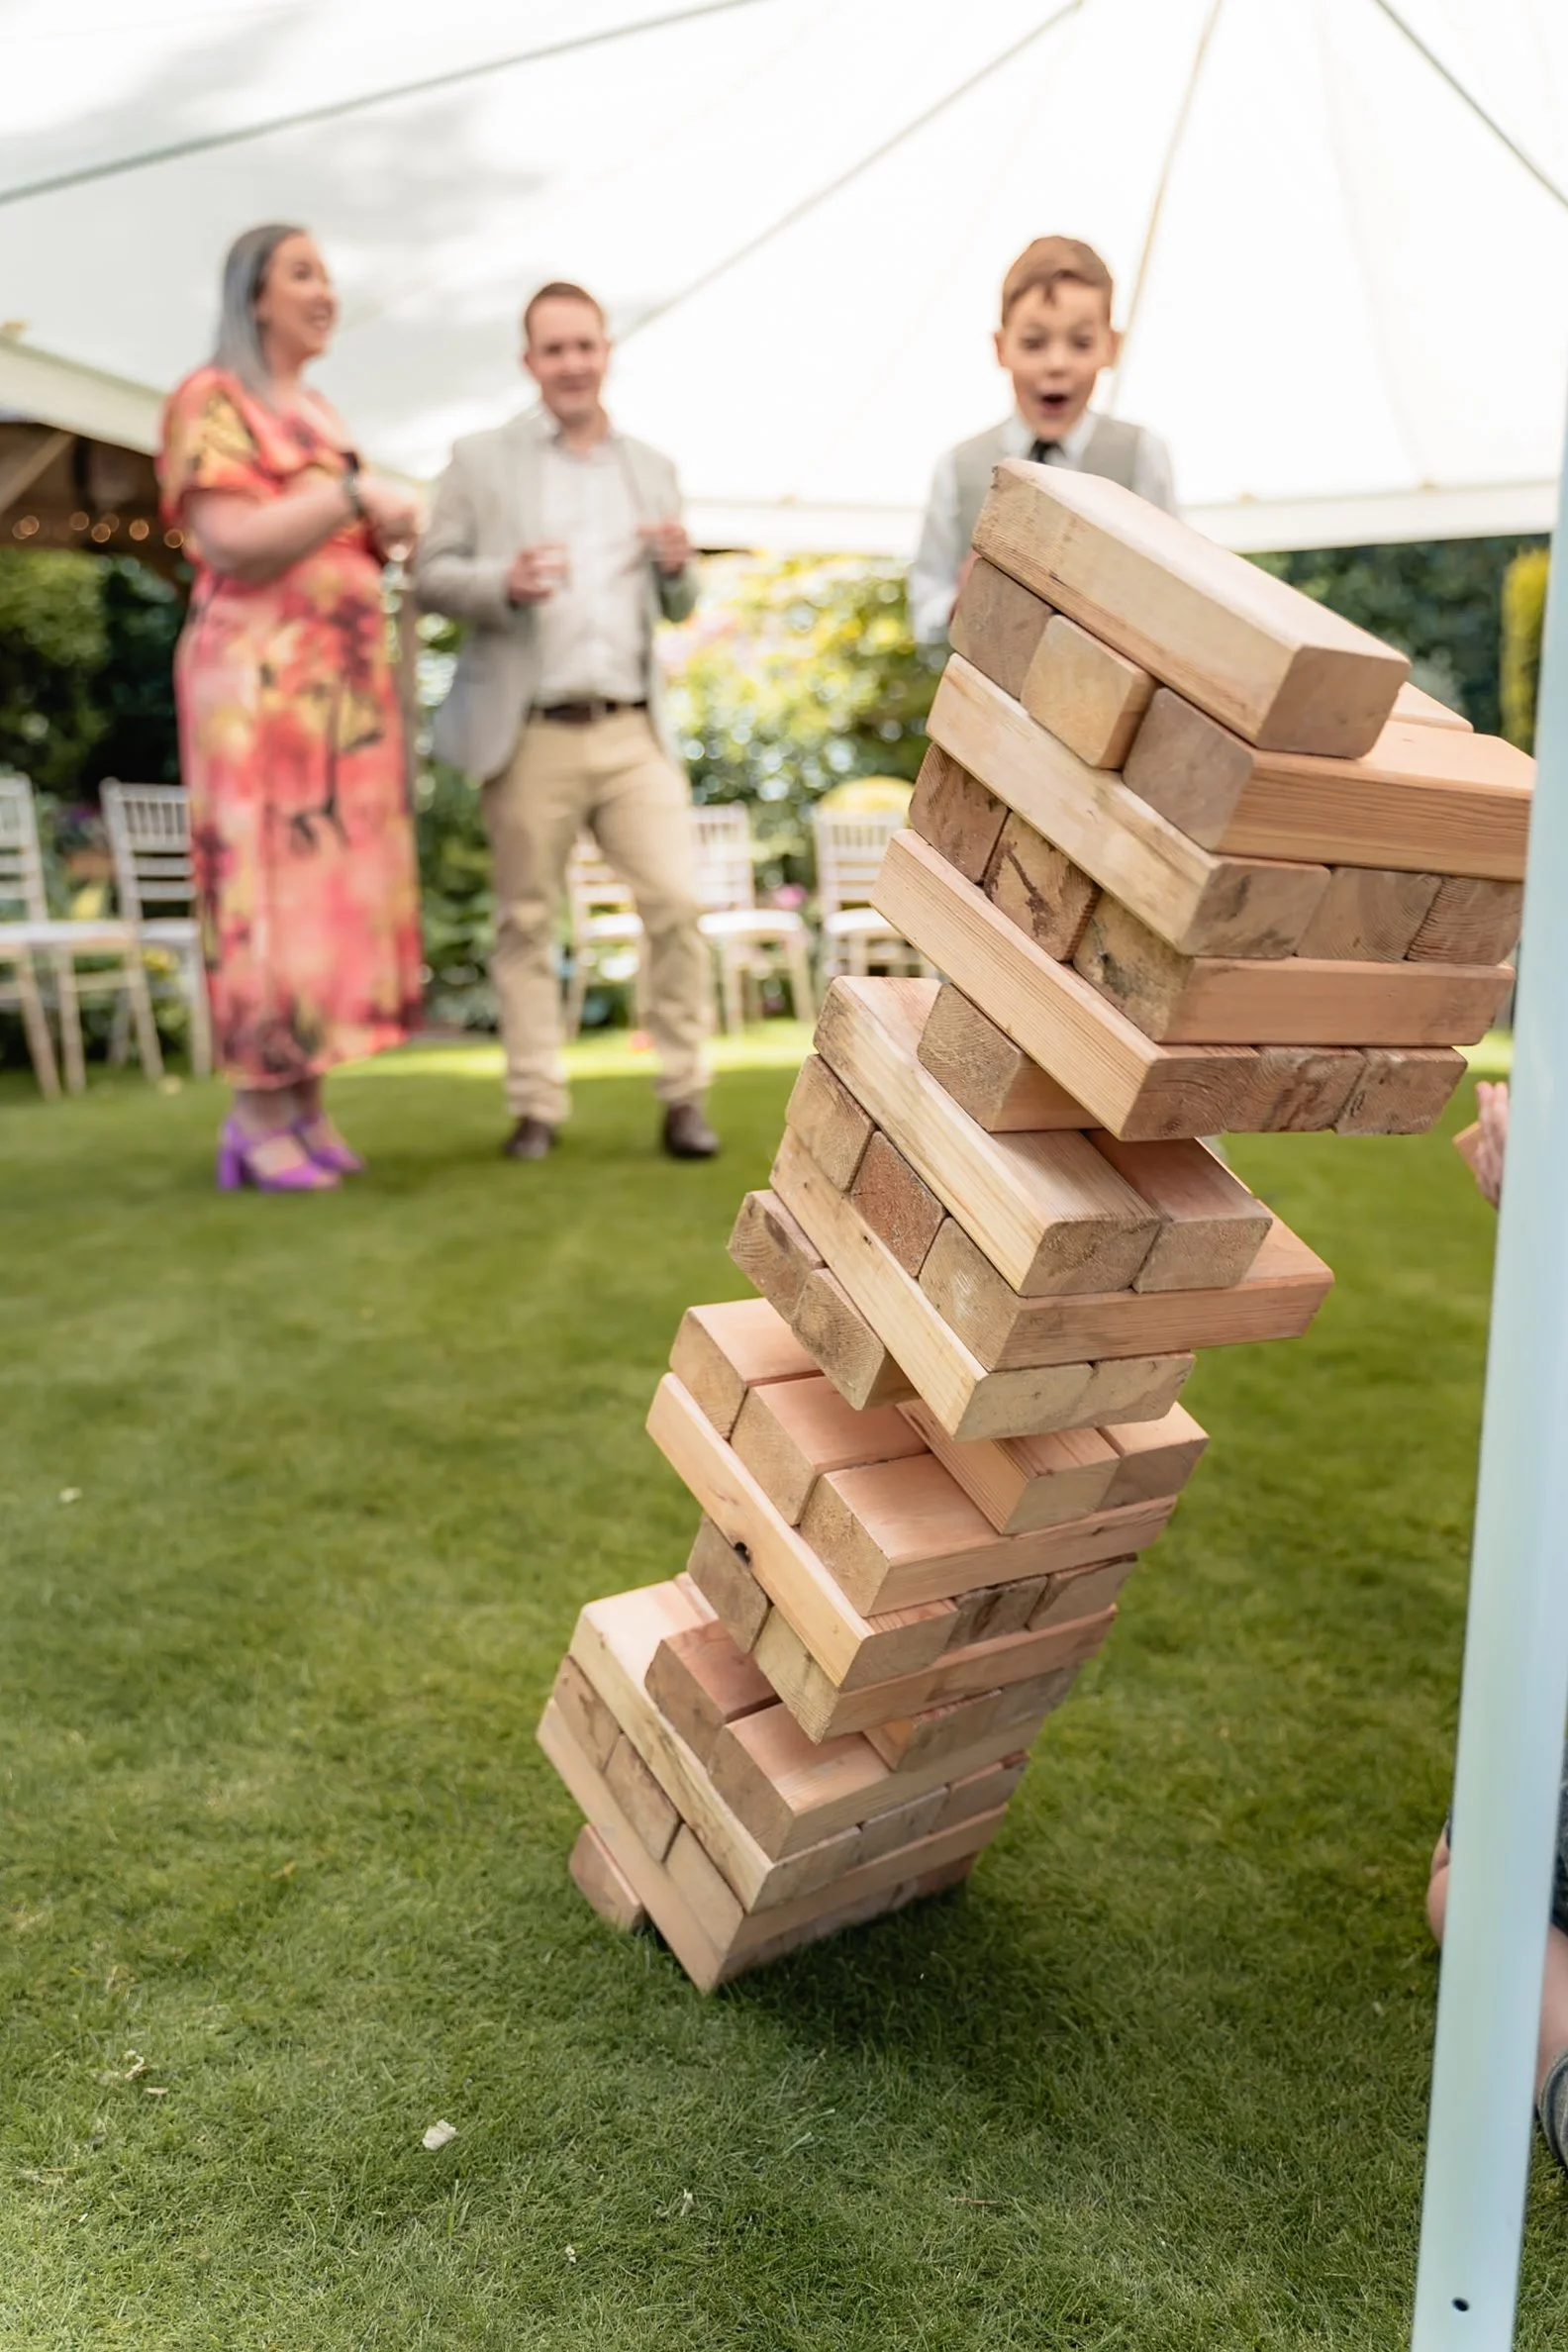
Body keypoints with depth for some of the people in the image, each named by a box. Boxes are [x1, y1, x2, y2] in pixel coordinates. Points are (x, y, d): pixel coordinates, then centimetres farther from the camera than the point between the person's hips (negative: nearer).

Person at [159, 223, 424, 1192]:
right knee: (269, 886, -8)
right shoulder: (211, 400, -3)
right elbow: (234, 545, -16)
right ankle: (259, 1118, -2)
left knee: (336, 887, 4)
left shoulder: (320, 414, 21)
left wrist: (388, 531, 5)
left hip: (345, 684, 8)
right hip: (261, 680, -8)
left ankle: (308, 1107, 9)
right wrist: (358, 494, -12)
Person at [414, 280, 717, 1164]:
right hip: (531, 736, -2)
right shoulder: (482, 460, 8)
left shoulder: (653, 468, 18)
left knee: (679, 904, -6)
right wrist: (505, 583, -17)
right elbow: (431, 574, 2)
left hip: (633, 731, 3)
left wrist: (679, 568, -3)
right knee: (527, 923, 2)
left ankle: (685, 1097, 3)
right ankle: (538, 1106, 11)